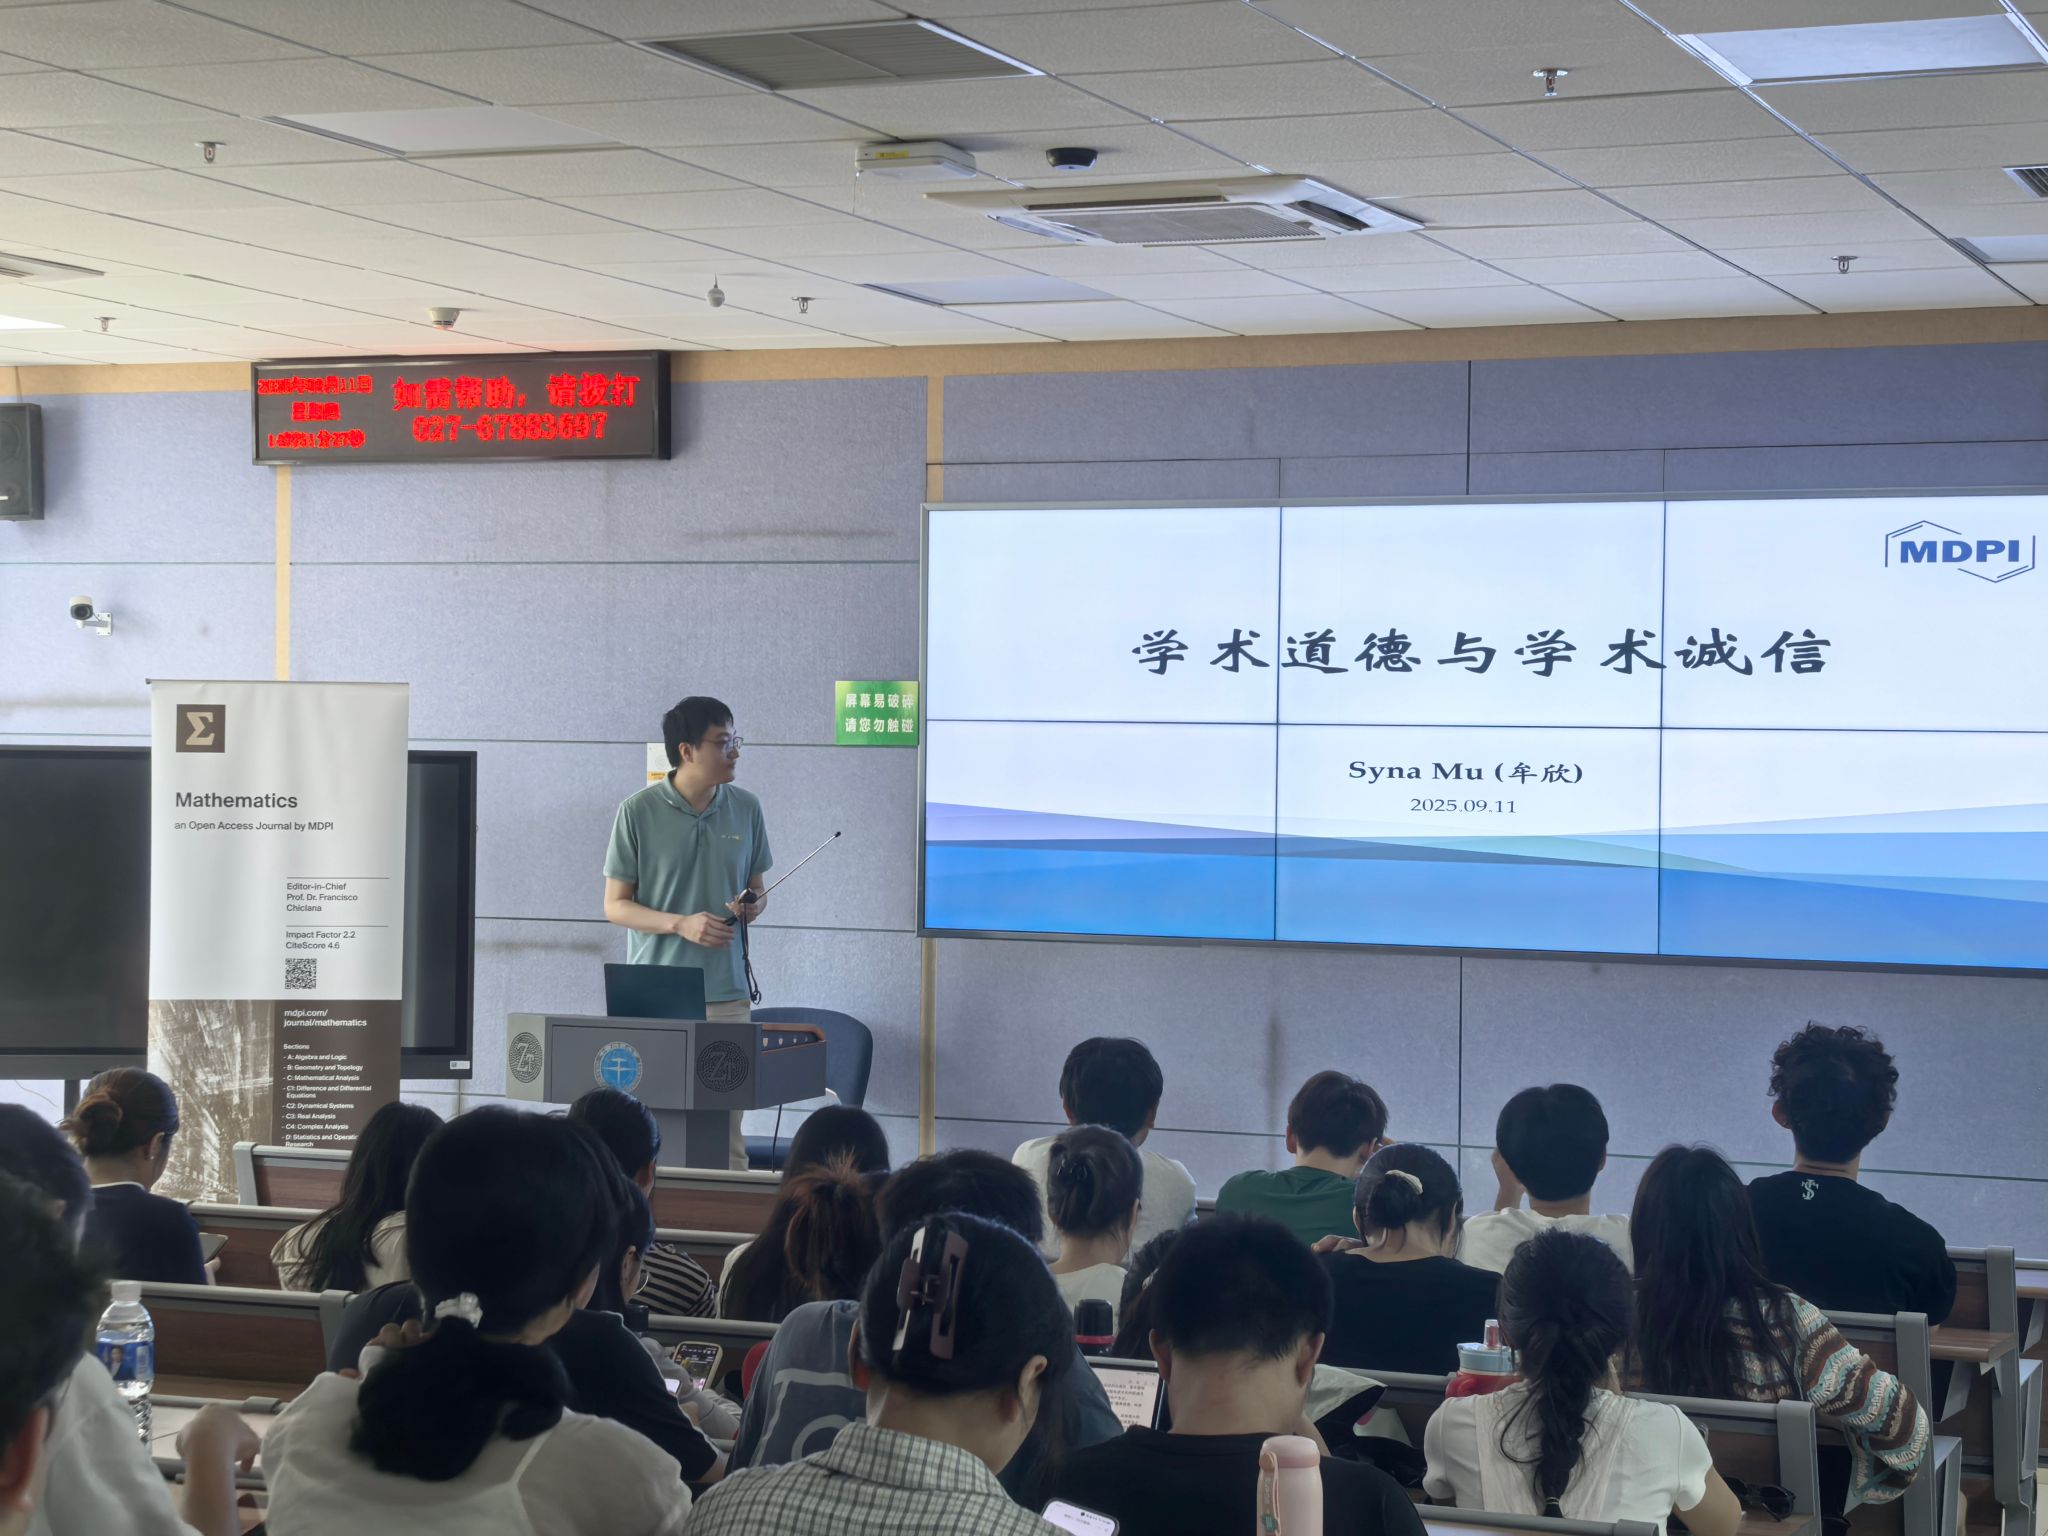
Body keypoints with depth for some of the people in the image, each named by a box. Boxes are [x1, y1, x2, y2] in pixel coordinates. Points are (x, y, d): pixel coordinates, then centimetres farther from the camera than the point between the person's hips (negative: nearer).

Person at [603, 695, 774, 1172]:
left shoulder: (745, 809, 8)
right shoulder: (639, 812, -3)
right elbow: (615, 905, -1)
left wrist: (752, 906, -6)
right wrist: (682, 924, -16)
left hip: (726, 993, 3)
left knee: (726, 1131, 1)